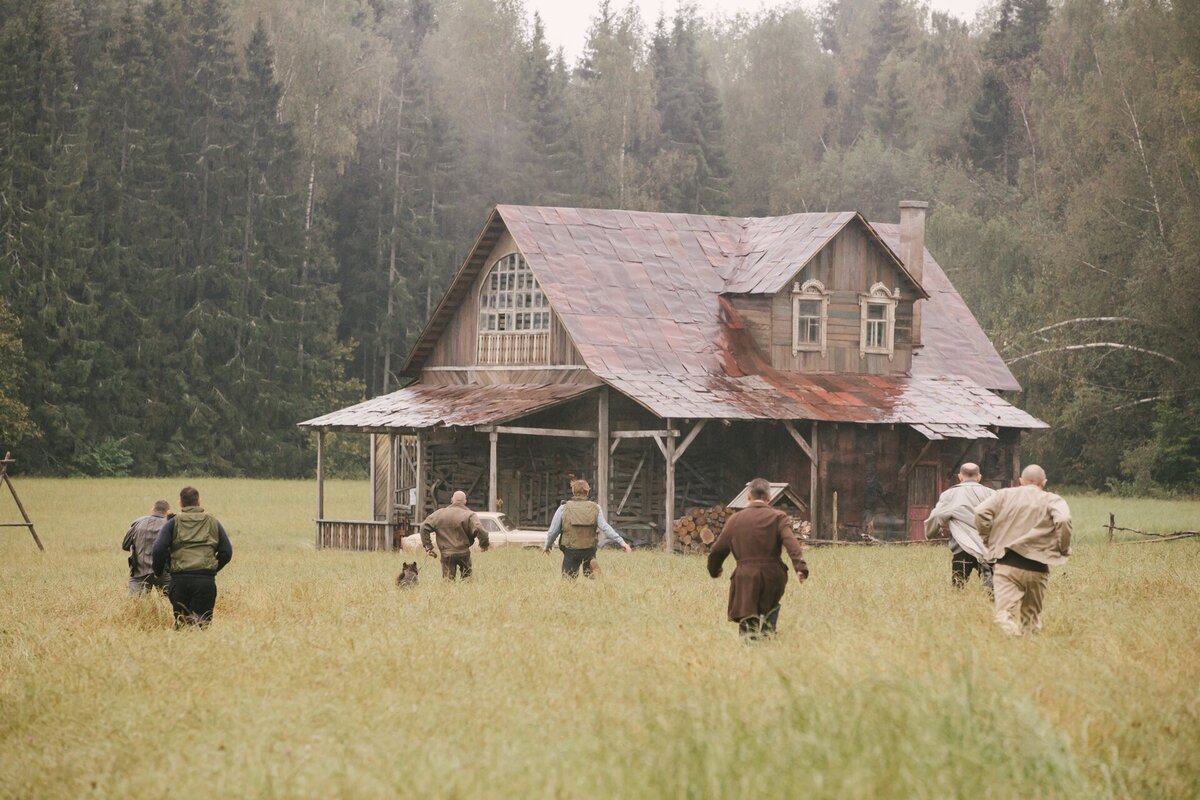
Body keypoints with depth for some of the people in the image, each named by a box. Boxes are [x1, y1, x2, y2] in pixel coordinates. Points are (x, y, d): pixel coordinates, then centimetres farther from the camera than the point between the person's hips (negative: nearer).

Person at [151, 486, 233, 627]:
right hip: (206, 580, 0)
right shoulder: (213, 522, 15)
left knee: (180, 620, 6)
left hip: (179, 579, 0)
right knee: (203, 620, -6)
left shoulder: (173, 522, 9)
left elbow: (159, 549, -2)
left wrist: (158, 572, 14)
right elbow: (226, 552, 13)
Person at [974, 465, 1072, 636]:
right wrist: (1064, 549, 0)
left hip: (1005, 563, 0)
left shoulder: (1004, 495, 10)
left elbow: (981, 512, -2)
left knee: (1004, 613, -9)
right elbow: (1063, 520, -14)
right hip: (1036, 567, 0)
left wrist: (988, 539, 11)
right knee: (1031, 617, 15)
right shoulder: (1052, 500, 5)